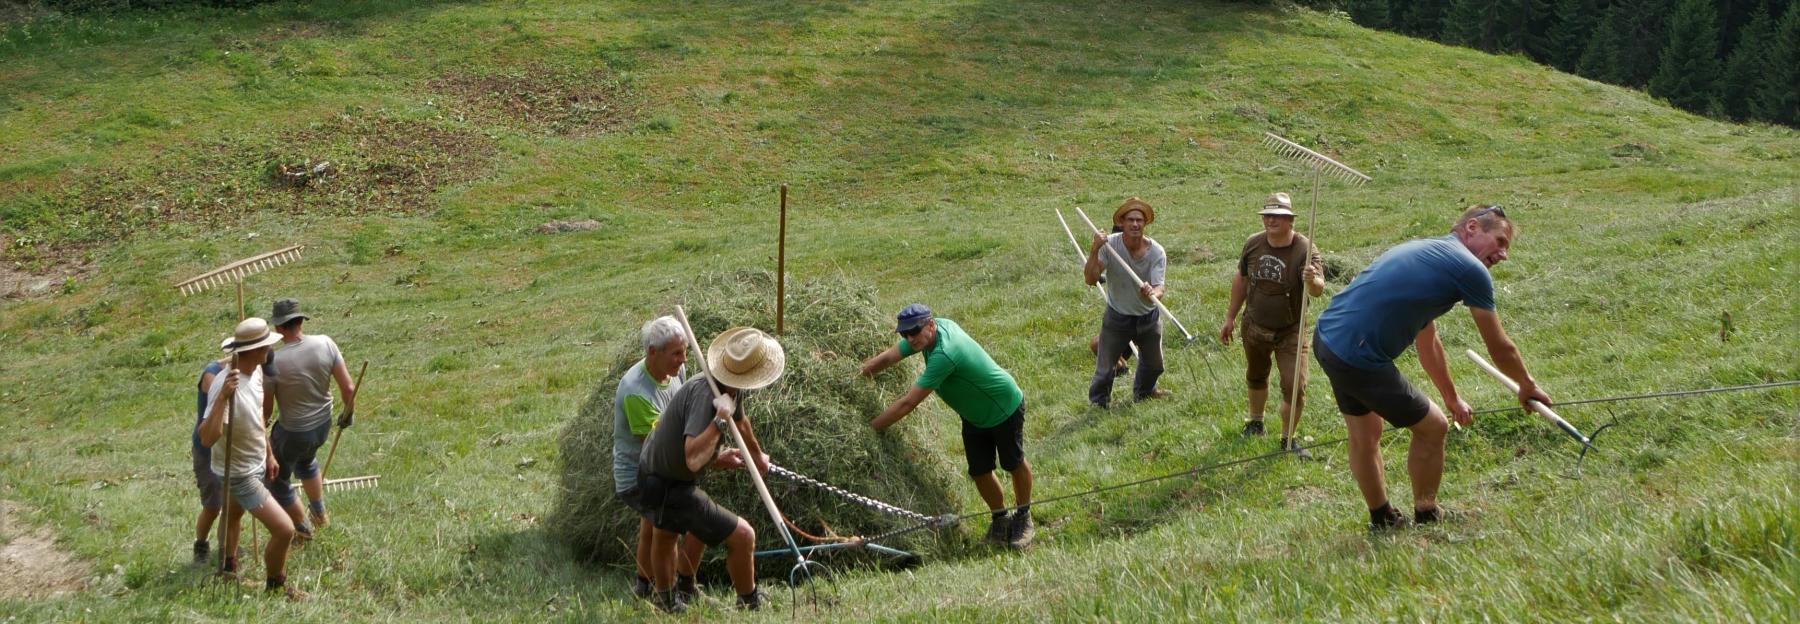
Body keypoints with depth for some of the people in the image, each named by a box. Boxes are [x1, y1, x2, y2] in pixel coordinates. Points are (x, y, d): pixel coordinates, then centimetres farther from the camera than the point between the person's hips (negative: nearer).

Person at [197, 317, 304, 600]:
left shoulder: (256, 372, -8)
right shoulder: (224, 385, -35)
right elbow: (207, 438, -44)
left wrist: (269, 454, 17)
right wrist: (222, 397, -54)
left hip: (254, 465, 9)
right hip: (238, 474, -9)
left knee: (233, 515, 30)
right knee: (284, 529, -9)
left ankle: (228, 566, 53)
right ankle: (276, 585, 14)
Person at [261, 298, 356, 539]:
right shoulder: (325, 344, -17)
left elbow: (266, 409, -14)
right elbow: (348, 387, -11)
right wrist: (349, 413, 9)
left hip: (293, 433, -5)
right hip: (323, 425, 5)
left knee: (277, 481, 22)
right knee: (306, 461, 37)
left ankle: (303, 529, 38)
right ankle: (320, 513, 49)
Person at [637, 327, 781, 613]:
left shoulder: (731, 388, -5)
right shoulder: (705, 395, -34)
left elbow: (740, 420, 21)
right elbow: (694, 459, -44)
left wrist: (757, 455, 38)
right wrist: (721, 418, -42)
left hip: (653, 474, 10)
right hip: (670, 489, -10)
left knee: (665, 532, 34)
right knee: (743, 536, -6)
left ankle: (665, 599, 60)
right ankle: (749, 605, 15)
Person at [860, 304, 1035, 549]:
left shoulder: (944, 355, -39)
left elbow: (908, 403, -36)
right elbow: (888, 357, -2)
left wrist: (870, 428, -29)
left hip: (1004, 408, -8)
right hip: (974, 415, 8)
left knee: (1014, 465, 12)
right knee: (979, 472, 9)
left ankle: (1023, 519, 33)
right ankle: (1000, 520, 30)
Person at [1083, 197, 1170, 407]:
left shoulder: (1156, 252, -19)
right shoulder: (1110, 244, -22)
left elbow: (1159, 287, -27)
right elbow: (1090, 279, -27)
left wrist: (1152, 293, -51)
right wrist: (1094, 250, -40)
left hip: (1148, 317, 3)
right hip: (1117, 317, -2)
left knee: (1154, 365, 23)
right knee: (1105, 368, 0)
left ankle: (1144, 390, 54)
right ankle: (1098, 401, 27)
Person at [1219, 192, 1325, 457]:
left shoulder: (1304, 249, -23)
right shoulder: (1253, 244, -8)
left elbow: (1318, 290, -36)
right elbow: (1241, 280, 8)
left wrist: (1313, 281, -60)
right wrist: (1230, 318, 12)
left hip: (1289, 332, -4)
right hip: (1254, 328, 4)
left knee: (1295, 386, -10)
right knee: (1256, 377, 24)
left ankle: (1288, 439, 9)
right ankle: (1255, 422, 48)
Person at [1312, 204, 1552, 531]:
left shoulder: (1424, 250, 22)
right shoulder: (1470, 269, -5)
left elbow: (1427, 341, 31)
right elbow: (1500, 349, 7)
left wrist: (1452, 398, 39)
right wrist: (1528, 386, 26)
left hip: (1326, 337, 9)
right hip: (1358, 356, -9)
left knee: (1364, 435, 25)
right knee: (1432, 427, 9)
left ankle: (1381, 519, 40)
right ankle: (1426, 518, 25)